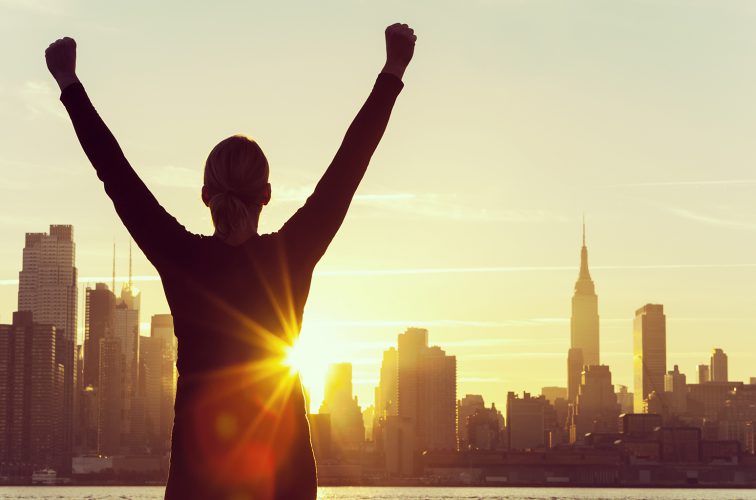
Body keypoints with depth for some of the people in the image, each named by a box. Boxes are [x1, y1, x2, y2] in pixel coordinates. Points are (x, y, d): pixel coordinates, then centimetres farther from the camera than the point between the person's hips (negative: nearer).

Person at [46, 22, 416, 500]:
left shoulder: (183, 259, -5)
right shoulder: (290, 258, -4)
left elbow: (116, 173, 3)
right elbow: (350, 162, 0)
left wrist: (70, 84, 12)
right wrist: (393, 72, 5)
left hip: (198, 457, 0)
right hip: (284, 459, 0)